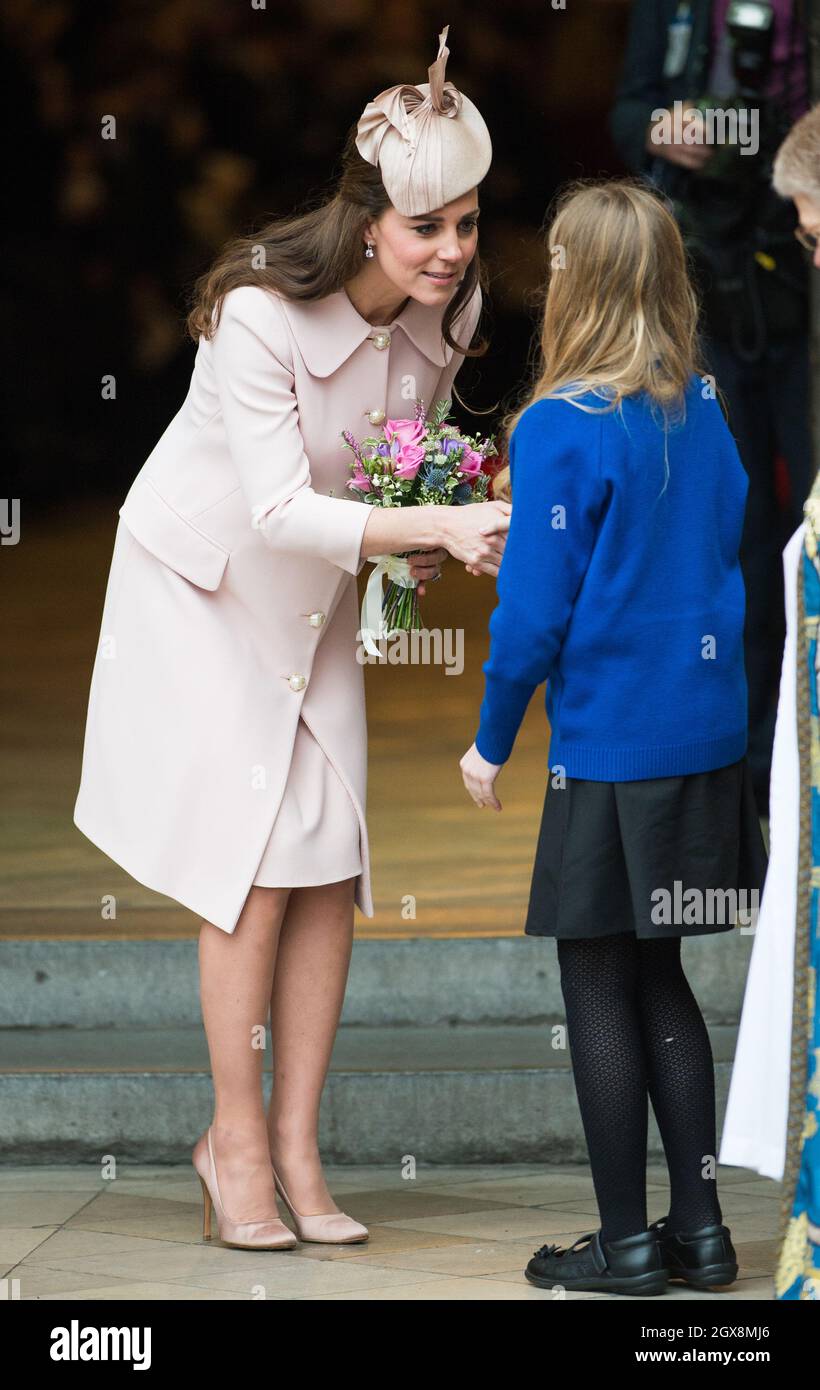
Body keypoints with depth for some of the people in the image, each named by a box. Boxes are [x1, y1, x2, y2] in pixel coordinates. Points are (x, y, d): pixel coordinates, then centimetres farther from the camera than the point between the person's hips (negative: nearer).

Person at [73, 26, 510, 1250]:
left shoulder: (449, 310, -11)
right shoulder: (261, 310, -30)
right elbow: (279, 508, -34)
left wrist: (438, 536, -13)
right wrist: (433, 526, -44)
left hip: (317, 595, 6)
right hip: (207, 581, -5)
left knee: (333, 867, -1)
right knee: (257, 862, -10)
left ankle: (296, 1147, 7)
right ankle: (237, 1139, 4)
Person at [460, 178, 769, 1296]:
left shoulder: (563, 428, -16)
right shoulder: (704, 410, 4)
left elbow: (535, 611, -15)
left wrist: (491, 744, -4)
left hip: (609, 754, -7)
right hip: (709, 736, 7)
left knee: (599, 988, 5)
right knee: (660, 978, 16)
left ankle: (627, 1242, 10)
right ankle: (700, 1226, 16)